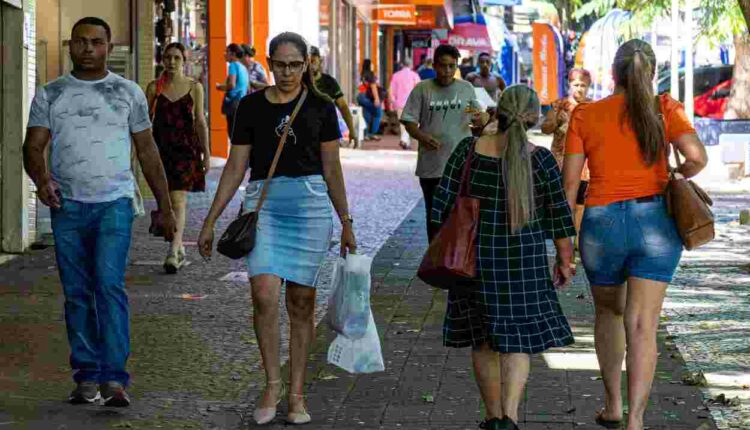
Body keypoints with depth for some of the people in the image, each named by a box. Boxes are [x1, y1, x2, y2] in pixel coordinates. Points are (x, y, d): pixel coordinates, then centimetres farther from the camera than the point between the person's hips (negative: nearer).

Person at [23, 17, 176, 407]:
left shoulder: (128, 93, 8)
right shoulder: (50, 95, 9)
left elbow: (148, 152, 12)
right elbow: (33, 147, 3)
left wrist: (165, 207, 12)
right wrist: (41, 178, -19)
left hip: (114, 203, -2)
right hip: (67, 205, 2)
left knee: (110, 286, -15)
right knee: (77, 294, 4)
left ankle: (114, 379, -17)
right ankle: (86, 378, 10)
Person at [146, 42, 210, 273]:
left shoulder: (194, 87, 3)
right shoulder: (154, 87, 5)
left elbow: (200, 121, 6)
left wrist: (206, 153, 5)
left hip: (186, 148, -2)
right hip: (162, 148, 3)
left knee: (178, 200, -14)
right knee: (167, 201, 10)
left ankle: (173, 253, -19)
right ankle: (179, 248, 25)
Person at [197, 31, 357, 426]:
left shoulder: (320, 107, 6)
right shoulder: (251, 107, 6)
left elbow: (331, 169, 10)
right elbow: (235, 167, 8)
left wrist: (346, 223, 9)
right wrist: (210, 221, 5)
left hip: (311, 203, 0)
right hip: (263, 203, 0)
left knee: (301, 301, 4)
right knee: (264, 294, -17)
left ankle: (297, 393, 15)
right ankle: (273, 384, 1)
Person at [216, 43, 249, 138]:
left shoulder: (233, 65, -7)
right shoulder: (243, 68, 17)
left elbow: (231, 84, -19)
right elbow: (248, 87, 23)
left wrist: (219, 86, -3)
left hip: (234, 103, -9)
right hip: (243, 102, 9)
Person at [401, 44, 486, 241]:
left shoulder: (467, 88, 4)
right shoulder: (422, 89, -2)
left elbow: (481, 120, 13)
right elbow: (409, 121, -1)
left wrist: (479, 117, -12)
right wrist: (422, 137, -22)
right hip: (431, 166, -1)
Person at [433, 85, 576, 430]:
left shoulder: (468, 151, -4)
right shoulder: (540, 159, -7)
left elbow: (443, 206, -2)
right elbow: (559, 215, -3)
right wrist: (564, 261, 8)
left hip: (476, 256, 2)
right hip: (524, 259, -2)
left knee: (483, 340, 15)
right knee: (518, 339, 6)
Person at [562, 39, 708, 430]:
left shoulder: (585, 115, 3)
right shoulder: (663, 109, 0)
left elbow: (569, 182, 0)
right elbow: (697, 155, -15)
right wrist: (679, 176, 7)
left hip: (601, 225, 1)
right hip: (655, 222, -1)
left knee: (608, 311, 23)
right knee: (642, 326, -3)